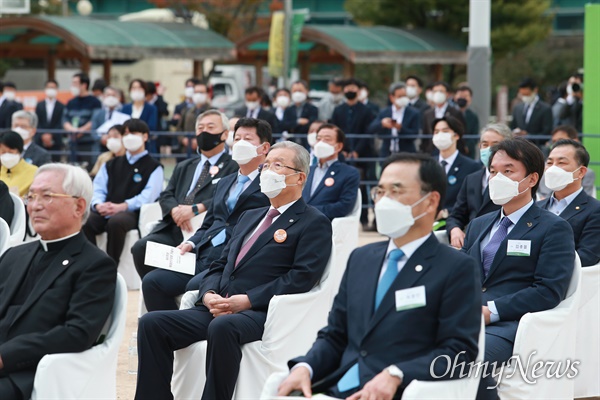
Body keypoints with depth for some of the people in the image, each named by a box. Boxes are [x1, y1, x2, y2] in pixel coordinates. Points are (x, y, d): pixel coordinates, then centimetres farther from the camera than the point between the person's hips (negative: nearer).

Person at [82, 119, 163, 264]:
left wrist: (122, 206, -18)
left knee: (116, 222, -40)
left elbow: (149, 195, -4)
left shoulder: (153, 167, 12)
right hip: (105, 212, 4)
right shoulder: (111, 165, 28)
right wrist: (98, 204, -8)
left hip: (132, 213, -4)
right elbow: (98, 189, 17)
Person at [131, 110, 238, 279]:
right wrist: (175, 211, -6)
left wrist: (196, 209, -18)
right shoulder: (184, 167, 30)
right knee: (140, 247, -20)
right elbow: (166, 196, 18)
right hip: (173, 229, 6)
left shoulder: (233, 167, 9)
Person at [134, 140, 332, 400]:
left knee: (222, 327, -39)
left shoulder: (314, 223, 4)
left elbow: (302, 277, -9)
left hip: (260, 313, -7)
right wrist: (209, 294, 0)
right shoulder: (250, 217, 29)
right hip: (217, 310, 7)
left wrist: (248, 300, -16)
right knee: (152, 323, -13)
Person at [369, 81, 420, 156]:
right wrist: (382, 123, -22)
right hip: (387, 155, 2)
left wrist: (400, 128, -23)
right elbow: (371, 129, -1)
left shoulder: (414, 113, 1)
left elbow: (414, 135, -6)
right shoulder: (384, 112, 9)